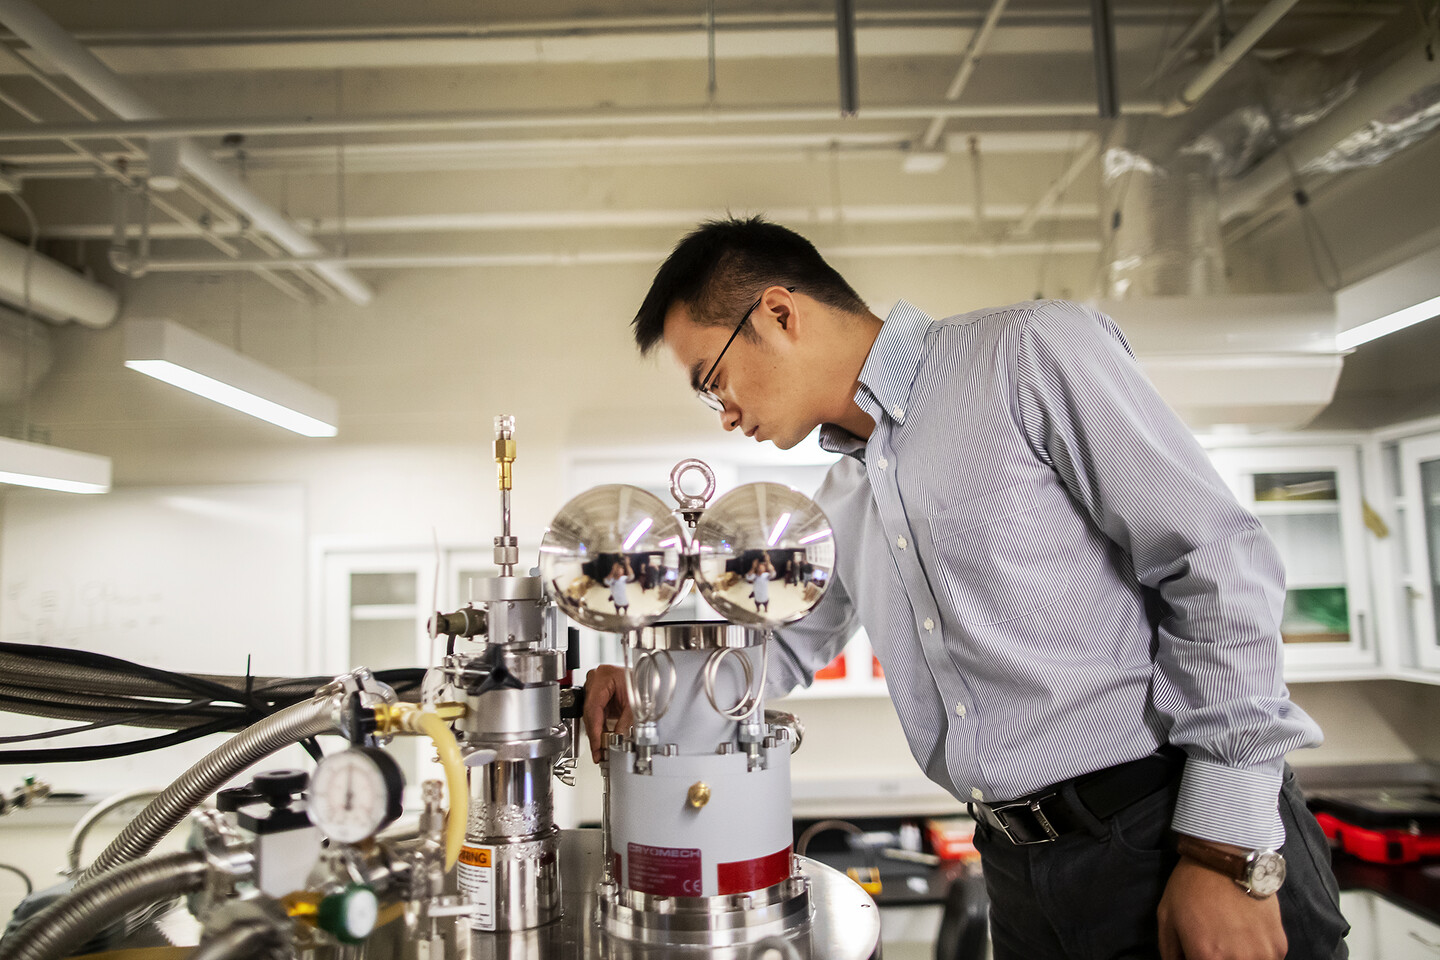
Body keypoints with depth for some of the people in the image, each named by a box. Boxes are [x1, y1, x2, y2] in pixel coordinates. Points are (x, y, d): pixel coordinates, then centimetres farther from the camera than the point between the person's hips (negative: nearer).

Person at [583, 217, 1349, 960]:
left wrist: (1228, 855, -17)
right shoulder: (840, 503, 13)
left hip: (1165, 838, -6)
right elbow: (783, 642, 25)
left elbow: (1217, 565, -14)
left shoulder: (1029, 350, -10)